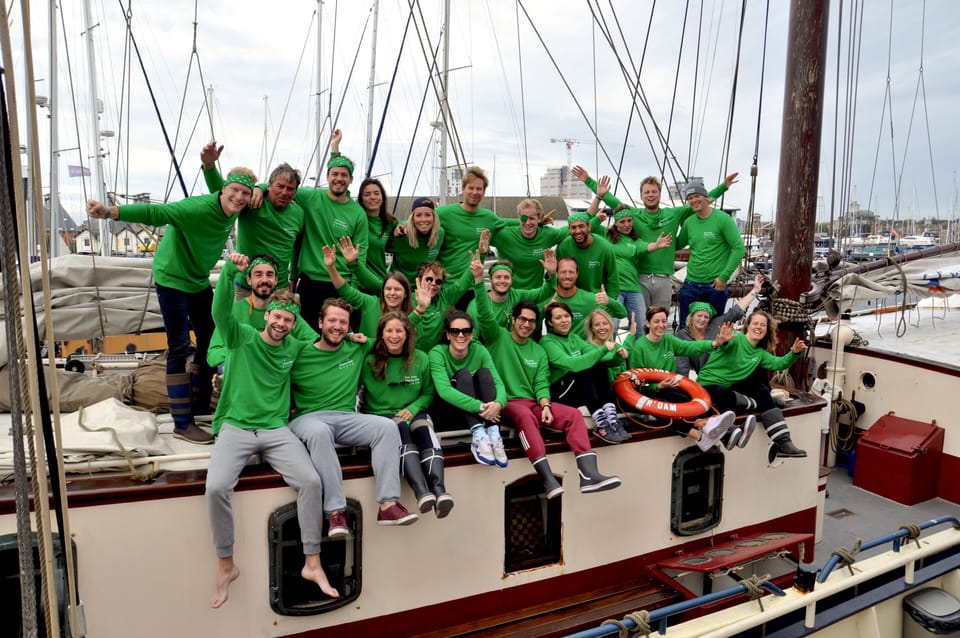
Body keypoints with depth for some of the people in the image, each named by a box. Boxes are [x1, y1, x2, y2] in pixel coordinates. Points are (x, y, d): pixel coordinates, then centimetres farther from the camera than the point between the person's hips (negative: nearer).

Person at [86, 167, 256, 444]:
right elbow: (156, 212, -39)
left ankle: (200, 405, 29)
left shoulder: (232, 211, -6)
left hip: (199, 281, 8)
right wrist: (110, 212, -53)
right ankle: (182, 423, -1)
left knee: (209, 341, 12)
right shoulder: (198, 208, -27)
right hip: (172, 279, -8)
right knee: (180, 348, -7)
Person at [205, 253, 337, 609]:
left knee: (311, 481, -22)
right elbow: (220, 312, -17)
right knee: (216, 487, -28)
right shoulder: (241, 337, 1)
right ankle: (226, 565, -4)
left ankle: (312, 564, -7)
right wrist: (230, 272, -31)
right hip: (235, 428, -2)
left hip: (277, 431, 2)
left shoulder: (294, 348, 9)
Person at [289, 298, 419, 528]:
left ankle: (388, 504, -27)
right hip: (308, 417, -3)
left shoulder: (357, 349, 13)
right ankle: (335, 511, -35)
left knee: (387, 426, -23)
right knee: (320, 433, -38)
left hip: (346, 417, 3)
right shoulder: (301, 355, 2)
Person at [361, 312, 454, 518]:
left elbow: (428, 393, 10)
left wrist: (413, 409, -8)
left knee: (424, 429, -32)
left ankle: (439, 489, -50)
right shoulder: (370, 361, 3)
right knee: (400, 429, -35)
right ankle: (421, 492, -53)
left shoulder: (420, 359, 8)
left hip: (413, 413, 2)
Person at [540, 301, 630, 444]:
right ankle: (600, 425, -31)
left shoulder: (574, 338, 12)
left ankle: (611, 418, -27)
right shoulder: (547, 341, -10)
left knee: (599, 365, -19)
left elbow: (596, 355, -2)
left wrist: (618, 355, -22)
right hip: (557, 393, -6)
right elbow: (571, 364, -26)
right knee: (586, 368, -29)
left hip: (581, 391, 6)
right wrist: (602, 349, -30)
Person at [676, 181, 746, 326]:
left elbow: (739, 248, -10)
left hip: (716, 285, -4)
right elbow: (677, 245, 19)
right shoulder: (689, 222, 7)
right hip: (691, 285, 4)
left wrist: (724, 276, -14)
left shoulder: (722, 219, -7)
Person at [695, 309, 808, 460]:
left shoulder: (760, 353, 11)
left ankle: (783, 443, -15)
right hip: (709, 385, -7)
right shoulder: (736, 339, -11)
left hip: (730, 388, 7)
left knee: (762, 390, -14)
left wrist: (794, 353, -19)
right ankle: (755, 403, -9)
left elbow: (780, 363, -1)